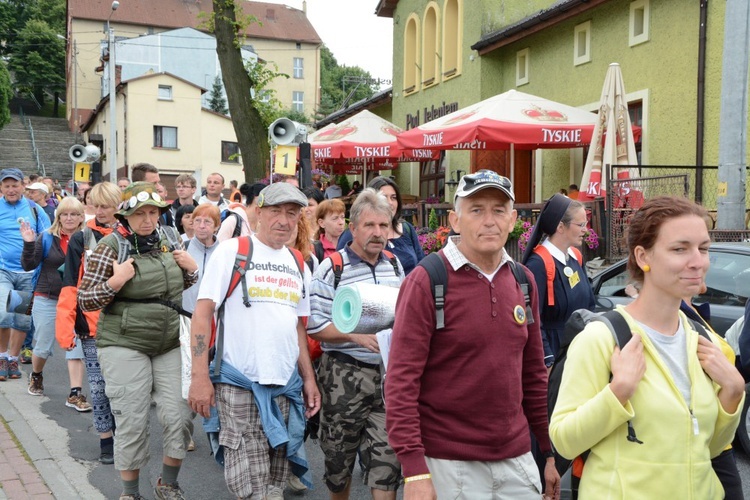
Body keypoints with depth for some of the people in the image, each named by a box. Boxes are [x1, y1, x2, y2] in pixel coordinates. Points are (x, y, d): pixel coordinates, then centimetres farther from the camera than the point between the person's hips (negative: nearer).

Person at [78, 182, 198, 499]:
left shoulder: (171, 238, 6)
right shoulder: (111, 246, -8)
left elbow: (188, 287, 20)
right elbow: (84, 301, -7)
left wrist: (191, 269, -1)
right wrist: (114, 282, -22)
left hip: (171, 343, 4)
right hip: (126, 346, -4)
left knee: (179, 415, 2)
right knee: (132, 422, 1)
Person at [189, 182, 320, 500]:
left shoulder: (298, 264, 13)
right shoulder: (232, 250, -4)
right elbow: (202, 312, -8)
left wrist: (309, 378, 13)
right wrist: (200, 377, -14)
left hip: (287, 385, 6)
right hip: (241, 384, -5)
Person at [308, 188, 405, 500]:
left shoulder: (396, 267, 9)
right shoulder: (331, 269, -8)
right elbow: (314, 326, -11)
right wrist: (355, 336, -21)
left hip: (389, 375, 4)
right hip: (345, 374, -3)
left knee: (387, 459, 1)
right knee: (340, 456, 12)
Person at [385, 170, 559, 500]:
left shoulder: (523, 280, 5)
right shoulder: (425, 281, -12)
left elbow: (534, 373, 13)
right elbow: (401, 380, -15)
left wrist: (549, 452, 13)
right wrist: (414, 471, -19)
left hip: (517, 457, 5)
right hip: (448, 463, -5)